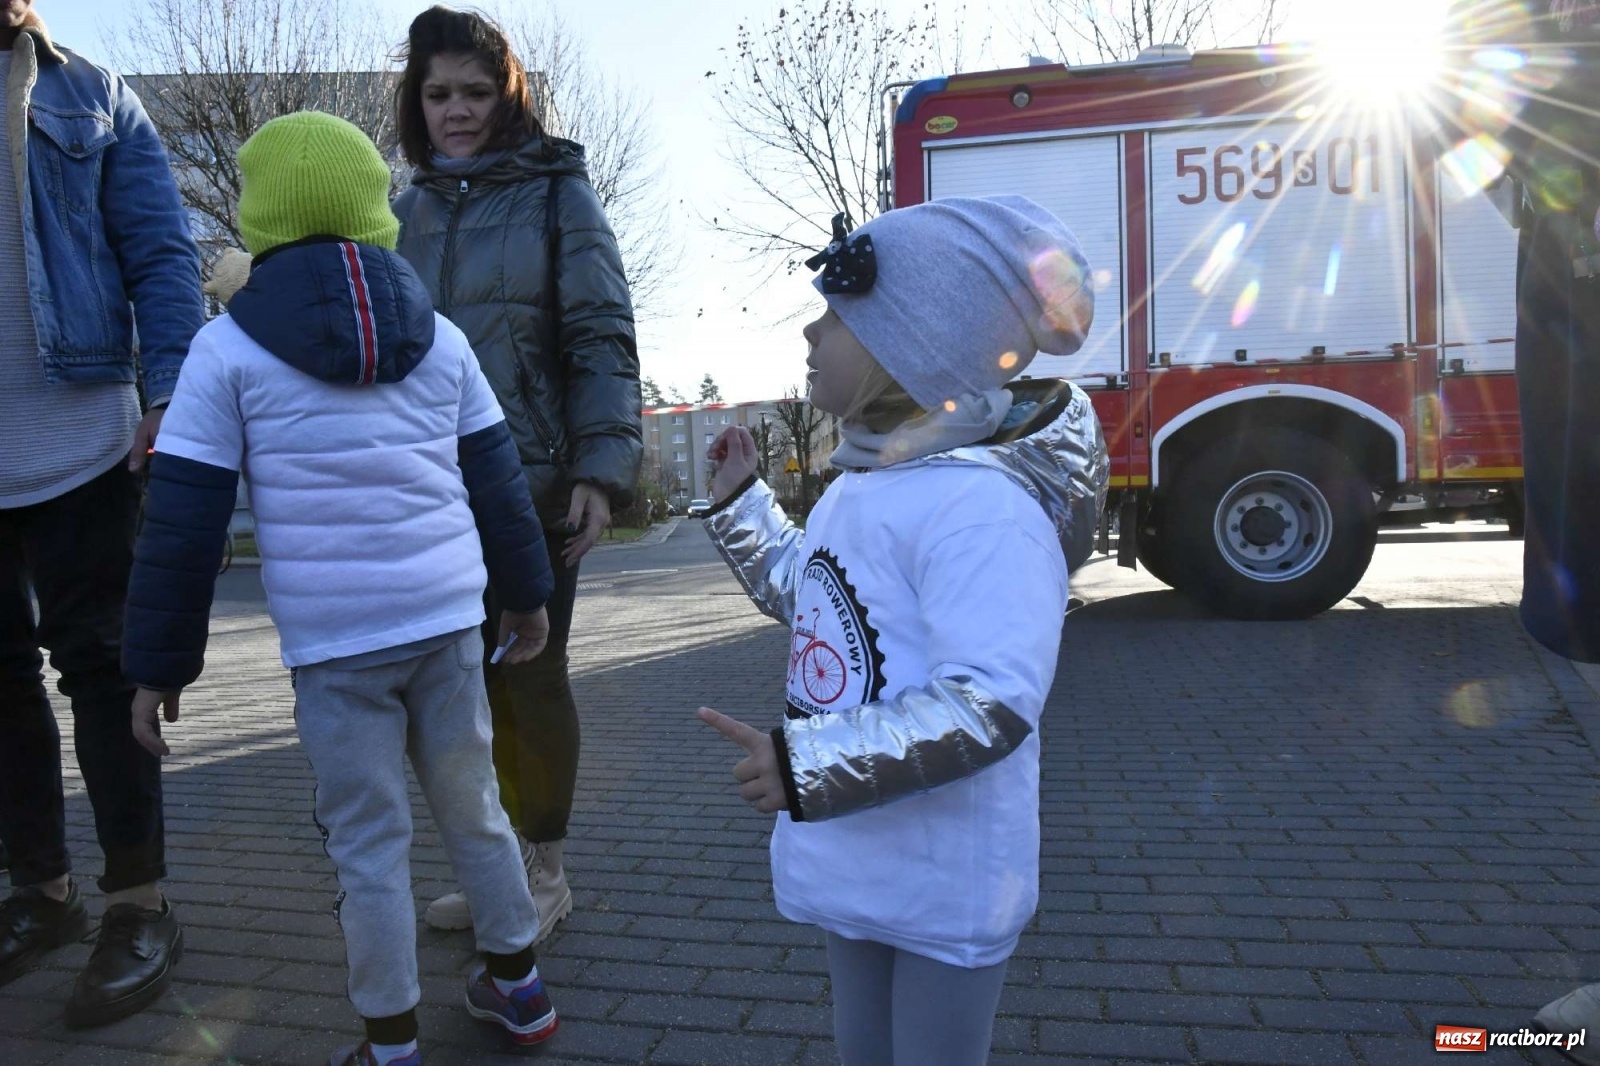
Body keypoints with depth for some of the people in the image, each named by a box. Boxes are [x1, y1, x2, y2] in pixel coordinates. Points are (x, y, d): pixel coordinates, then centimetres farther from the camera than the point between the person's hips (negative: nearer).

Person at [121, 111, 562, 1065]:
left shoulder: (229, 349, -3)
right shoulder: (440, 336, 7)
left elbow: (185, 522, -4)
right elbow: (498, 479, 9)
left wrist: (160, 664, 5)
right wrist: (527, 593, 19)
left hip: (332, 638, -3)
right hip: (449, 617, 4)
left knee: (370, 845, 9)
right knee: (473, 808, 19)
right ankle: (518, 987, 35)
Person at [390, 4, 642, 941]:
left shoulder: (556, 191, 0)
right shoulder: (408, 211, 13)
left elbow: (603, 338, -7)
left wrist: (602, 471, -17)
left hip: (533, 484, -4)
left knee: (533, 675, 4)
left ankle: (547, 874, 22)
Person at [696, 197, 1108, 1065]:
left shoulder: (981, 504, -28)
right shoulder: (860, 484, 5)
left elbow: (988, 705, -33)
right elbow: (809, 595, 22)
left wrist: (806, 764, -35)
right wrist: (739, 503, 19)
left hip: (945, 879, -9)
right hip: (855, 857, 9)